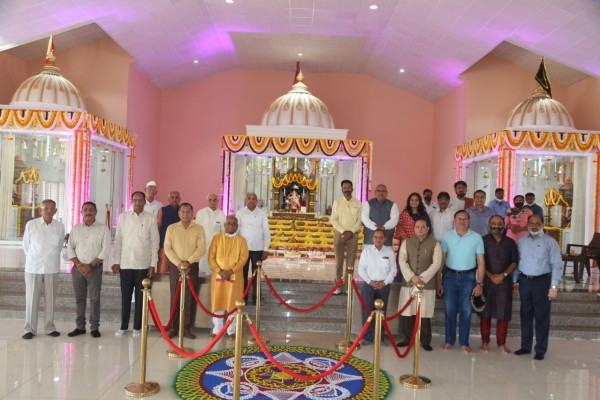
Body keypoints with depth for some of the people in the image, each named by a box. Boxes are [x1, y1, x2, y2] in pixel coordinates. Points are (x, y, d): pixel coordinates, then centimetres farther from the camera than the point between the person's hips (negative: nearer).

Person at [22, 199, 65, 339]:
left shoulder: (60, 226, -2)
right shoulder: (31, 225, -6)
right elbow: (26, 245, 5)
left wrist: (51, 258, 11)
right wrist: (33, 260, 10)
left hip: (52, 268, 1)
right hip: (33, 267, -1)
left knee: (50, 299, 8)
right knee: (31, 299, 4)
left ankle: (49, 327, 19)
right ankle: (30, 329, 14)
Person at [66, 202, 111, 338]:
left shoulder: (103, 229, 0)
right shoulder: (76, 228, 9)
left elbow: (105, 250, -6)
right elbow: (70, 248, 5)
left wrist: (90, 266, -10)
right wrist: (79, 265, -7)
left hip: (95, 268, -3)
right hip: (78, 268, 3)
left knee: (94, 298, -2)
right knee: (79, 298, 7)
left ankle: (94, 327, 6)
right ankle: (80, 327, 17)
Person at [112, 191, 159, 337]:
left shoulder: (150, 219, 0)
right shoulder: (123, 217, 4)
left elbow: (155, 242, 0)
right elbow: (118, 240, 5)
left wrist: (153, 264, -4)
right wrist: (116, 261, 2)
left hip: (143, 264, -1)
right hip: (126, 263, 1)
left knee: (140, 296, 5)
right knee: (125, 295, 8)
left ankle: (137, 327, 15)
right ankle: (123, 326, 19)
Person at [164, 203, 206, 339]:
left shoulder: (199, 229, 3)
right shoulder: (171, 228, 4)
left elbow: (201, 248, -5)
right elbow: (167, 248, -2)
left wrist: (188, 262, -15)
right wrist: (178, 263, -13)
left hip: (192, 266, 0)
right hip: (175, 266, 0)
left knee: (190, 298, 1)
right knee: (175, 297, 3)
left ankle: (187, 328, 9)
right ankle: (173, 327, 11)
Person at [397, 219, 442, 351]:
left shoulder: (434, 244, 1)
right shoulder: (406, 242, 7)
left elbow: (436, 264, -7)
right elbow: (402, 261, -1)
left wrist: (422, 278, -15)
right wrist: (412, 277, -13)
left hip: (427, 284, -2)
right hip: (408, 283, 2)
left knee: (424, 315, 0)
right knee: (406, 314, 4)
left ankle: (425, 341, 15)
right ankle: (409, 338, 21)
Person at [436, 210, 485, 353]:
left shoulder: (477, 237, -2)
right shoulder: (447, 237, 0)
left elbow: (481, 262, -1)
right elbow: (441, 260, 1)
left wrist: (479, 283, -6)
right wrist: (438, 282, -2)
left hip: (468, 277, 0)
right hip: (450, 276, 1)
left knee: (466, 311, 6)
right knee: (450, 310, 6)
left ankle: (464, 342, 17)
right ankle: (449, 341, 18)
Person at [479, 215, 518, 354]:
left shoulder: (510, 242, 9)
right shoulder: (483, 241, 3)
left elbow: (514, 262, 5)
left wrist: (503, 275, -9)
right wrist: (490, 276, -11)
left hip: (505, 282, 1)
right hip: (486, 281, -1)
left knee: (503, 313, 2)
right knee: (485, 312, 2)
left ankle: (501, 343, 13)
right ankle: (485, 341, 14)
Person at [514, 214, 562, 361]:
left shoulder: (550, 242, -4)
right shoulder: (521, 241, 9)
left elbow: (557, 265, -8)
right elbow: (517, 262, 11)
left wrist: (554, 286, -14)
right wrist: (515, 280, 8)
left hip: (542, 282, -4)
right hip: (524, 281, 4)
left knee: (541, 317, 3)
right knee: (525, 315, 11)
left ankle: (540, 350, 13)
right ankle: (525, 346, 23)